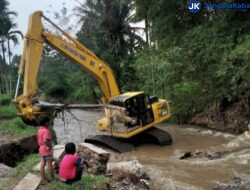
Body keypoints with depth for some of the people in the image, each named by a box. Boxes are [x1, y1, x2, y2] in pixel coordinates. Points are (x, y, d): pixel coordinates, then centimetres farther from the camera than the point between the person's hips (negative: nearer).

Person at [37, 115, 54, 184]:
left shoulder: (39, 130, 8)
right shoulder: (46, 130, -22)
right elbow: (45, 140, -35)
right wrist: (49, 146, -22)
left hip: (42, 149, 9)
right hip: (47, 150, -9)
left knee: (42, 164, 11)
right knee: (49, 164, 2)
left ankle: (43, 179, 19)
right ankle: (53, 179, 14)